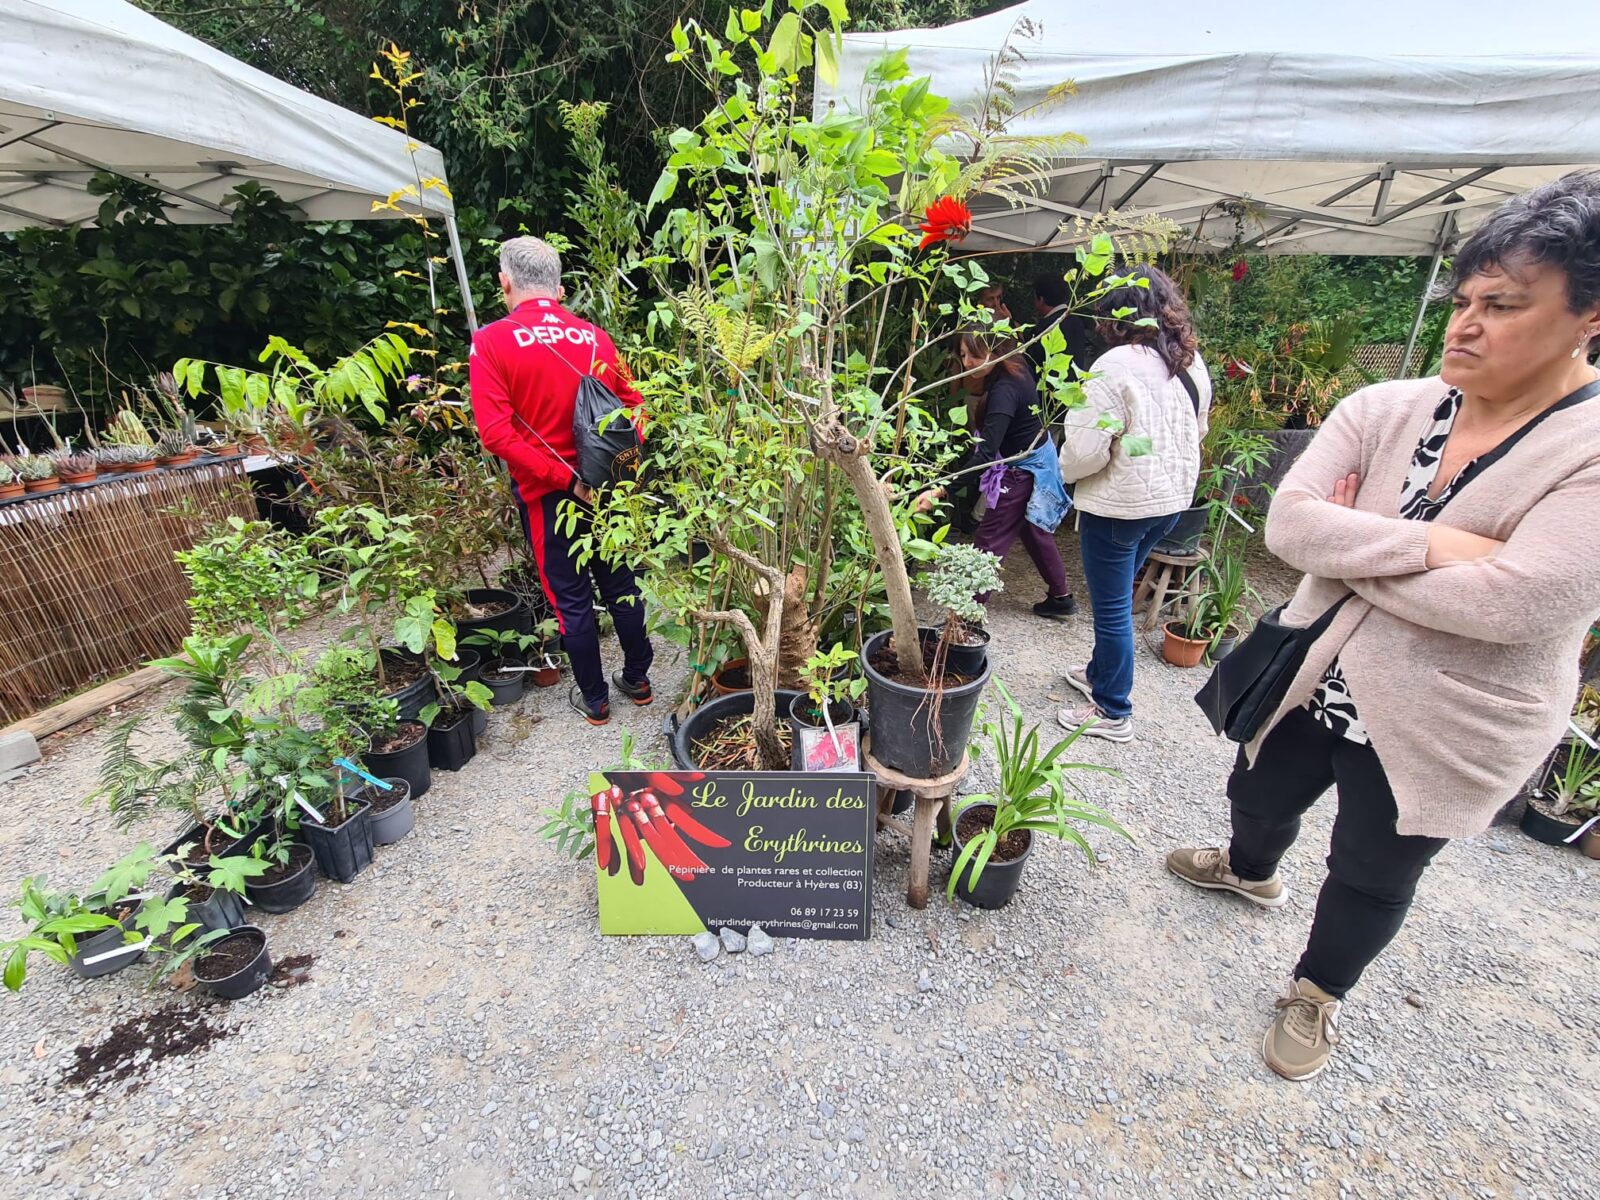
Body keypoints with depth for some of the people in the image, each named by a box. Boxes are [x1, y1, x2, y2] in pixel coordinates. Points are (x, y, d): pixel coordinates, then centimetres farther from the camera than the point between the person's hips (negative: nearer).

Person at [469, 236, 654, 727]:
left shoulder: (491, 342, -9)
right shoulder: (595, 337, 1)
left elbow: (497, 433, -18)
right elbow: (633, 405, 2)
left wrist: (567, 480, -17)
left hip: (548, 495, -3)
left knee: (571, 597, 10)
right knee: (620, 584, 17)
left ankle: (594, 699, 24)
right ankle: (637, 678, 32)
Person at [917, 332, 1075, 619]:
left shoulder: (1005, 390, -31)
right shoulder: (1014, 370, -3)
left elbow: (985, 454, -40)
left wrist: (940, 492, -46)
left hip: (1022, 472, -10)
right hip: (1036, 463, 10)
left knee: (989, 541, -6)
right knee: (1035, 532, 22)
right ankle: (1061, 597, 36)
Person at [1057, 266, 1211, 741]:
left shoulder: (1117, 366, -19)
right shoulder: (1193, 364, 6)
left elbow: (1085, 449, -23)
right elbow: (1197, 431, 19)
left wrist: (1067, 470, -3)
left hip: (1119, 505, -8)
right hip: (1172, 499, 8)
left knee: (1113, 606, 4)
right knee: (1117, 596, 24)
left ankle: (1113, 711, 18)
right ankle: (1100, 672, 43)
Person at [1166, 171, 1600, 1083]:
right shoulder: (1386, 409, -9)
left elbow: (1514, 601, -30)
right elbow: (1286, 524, -19)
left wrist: (1350, 546, -20)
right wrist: (1433, 541, -28)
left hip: (1445, 726, -4)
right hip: (1317, 675, 4)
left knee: (1374, 873, 17)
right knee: (1260, 795, 26)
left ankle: (1319, 992, 47)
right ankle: (1251, 871, 61)